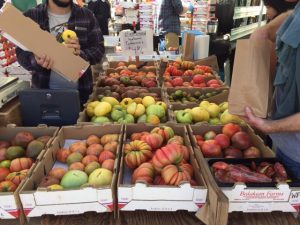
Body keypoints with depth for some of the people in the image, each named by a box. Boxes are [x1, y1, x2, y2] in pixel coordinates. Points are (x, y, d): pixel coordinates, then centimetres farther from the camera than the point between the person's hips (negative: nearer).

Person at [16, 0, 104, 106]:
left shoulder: (86, 16, 2)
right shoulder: (31, 16, -1)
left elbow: (99, 48, -1)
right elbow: (21, 53, -2)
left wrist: (81, 54, -22)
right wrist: (36, 61, -25)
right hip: (44, 90, 0)